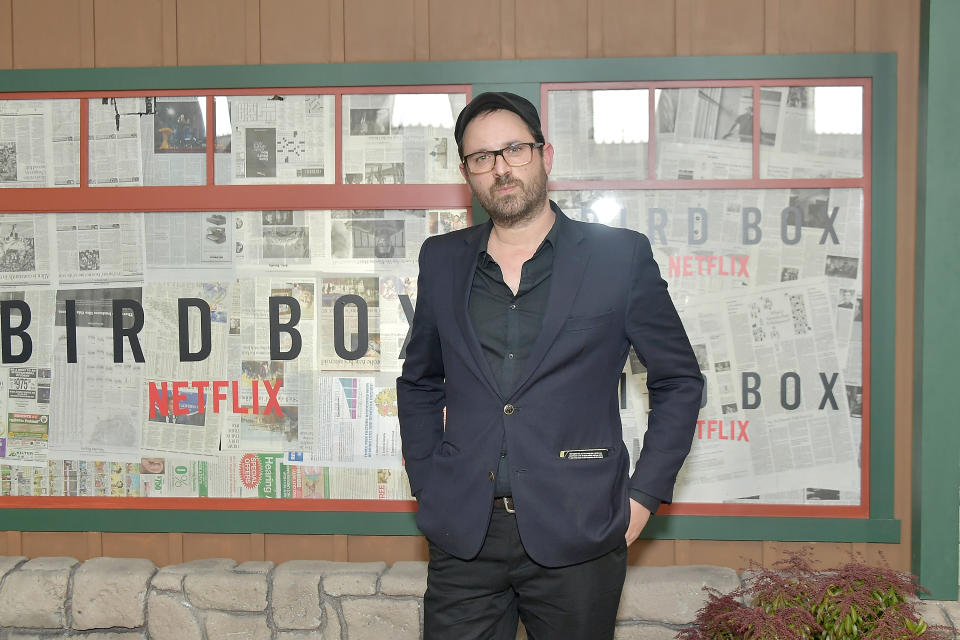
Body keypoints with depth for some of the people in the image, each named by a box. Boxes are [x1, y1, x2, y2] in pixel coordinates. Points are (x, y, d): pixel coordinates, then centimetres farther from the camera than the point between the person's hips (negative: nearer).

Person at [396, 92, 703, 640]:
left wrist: (643, 496, -1)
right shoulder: (442, 260, 9)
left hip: (576, 536, -2)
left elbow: (679, 381, 5)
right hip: (463, 537, 2)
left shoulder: (621, 256, 0)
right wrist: (427, 487, 10)